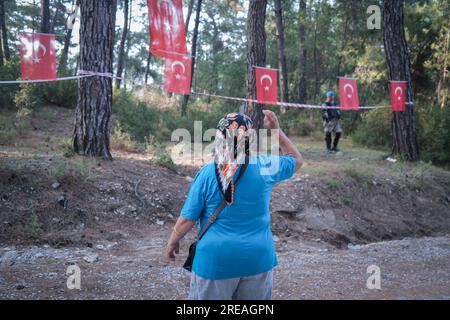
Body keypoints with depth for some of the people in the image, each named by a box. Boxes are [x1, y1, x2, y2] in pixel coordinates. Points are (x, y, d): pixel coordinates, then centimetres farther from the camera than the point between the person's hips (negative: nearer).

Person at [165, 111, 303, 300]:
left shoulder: (207, 174, -13)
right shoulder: (265, 166, -9)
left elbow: (188, 218, -7)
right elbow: (296, 160, 11)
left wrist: (173, 241, 10)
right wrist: (276, 130, 10)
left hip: (216, 260, -1)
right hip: (257, 259, 2)